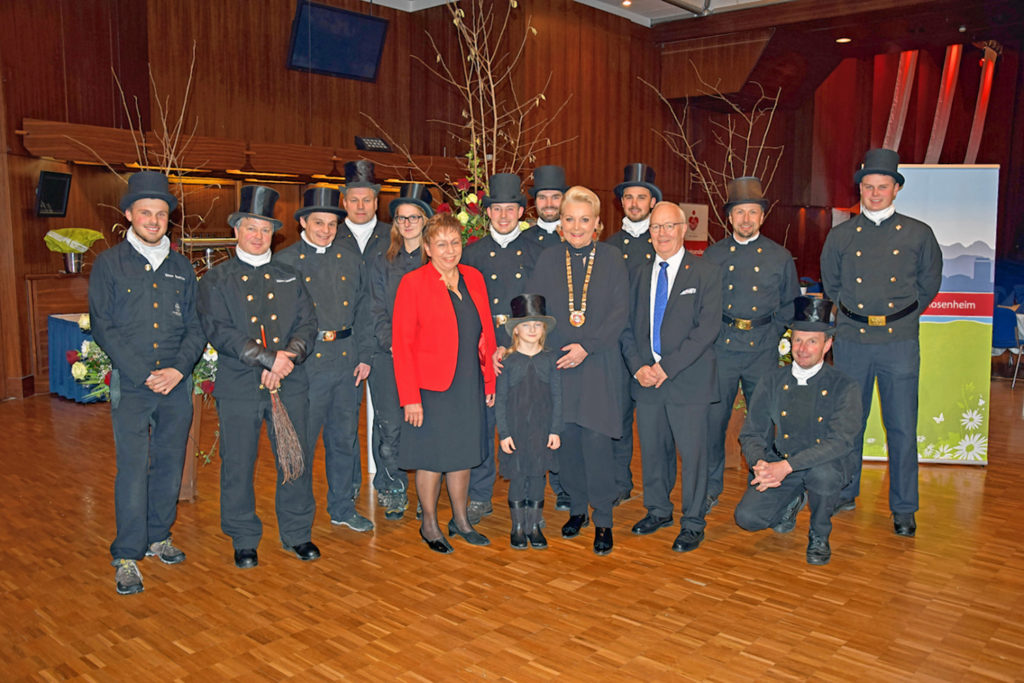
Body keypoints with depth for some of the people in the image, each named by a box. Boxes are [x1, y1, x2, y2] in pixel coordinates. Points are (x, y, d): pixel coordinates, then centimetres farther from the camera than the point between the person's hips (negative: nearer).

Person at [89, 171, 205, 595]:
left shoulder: (181, 267, 11)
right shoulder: (109, 263, 2)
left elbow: (196, 326, 9)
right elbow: (103, 327, -4)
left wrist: (178, 369, -8)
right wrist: (145, 375, -11)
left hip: (177, 383, 3)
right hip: (130, 384, -3)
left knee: (170, 464, 11)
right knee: (132, 469, -5)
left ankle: (158, 537, 27)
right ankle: (127, 556, 5)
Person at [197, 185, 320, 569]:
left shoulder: (289, 278, 13)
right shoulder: (216, 280, 4)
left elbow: (307, 325, 5)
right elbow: (219, 332, -9)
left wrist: (287, 359, -13)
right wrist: (268, 358, -17)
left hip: (289, 384, 2)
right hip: (238, 388, -2)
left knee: (297, 460, 6)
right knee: (238, 465, 5)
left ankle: (297, 534, 23)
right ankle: (243, 541, 22)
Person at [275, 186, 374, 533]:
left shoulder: (350, 261, 11)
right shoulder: (284, 262, 0)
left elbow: (363, 312, 13)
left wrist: (364, 357, 7)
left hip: (347, 362, 4)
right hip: (304, 364, -4)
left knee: (345, 438, 12)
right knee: (301, 441, 2)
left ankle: (342, 507, 28)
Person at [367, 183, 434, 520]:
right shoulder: (383, 264, 14)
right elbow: (378, 314, 9)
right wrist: (394, 344, -7)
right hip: (389, 356, 2)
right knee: (390, 427, -2)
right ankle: (393, 491, 13)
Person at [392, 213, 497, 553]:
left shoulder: (474, 278, 7)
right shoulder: (413, 283, -9)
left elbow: (486, 332, 10)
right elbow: (402, 343, -12)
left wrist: (489, 382, 6)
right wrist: (410, 397, -16)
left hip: (469, 386, 5)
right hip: (432, 387, -5)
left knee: (462, 454, 15)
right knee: (433, 458, 7)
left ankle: (461, 521, 31)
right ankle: (429, 525, 25)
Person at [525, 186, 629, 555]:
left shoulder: (611, 258, 2)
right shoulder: (549, 259, 7)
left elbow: (619, 312, -4)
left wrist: (587, 346, -13)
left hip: (599, 364, -2)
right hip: (557, 363, 2)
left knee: (596, 440, -6)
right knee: (566, 438, 6)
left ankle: (603, 521, 8)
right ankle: (577, 508, 26)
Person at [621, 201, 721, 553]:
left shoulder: (706, 273, -2)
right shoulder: (640, 276, 13)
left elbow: (706, 329, -10)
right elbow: (628, 328, 11)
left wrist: (668, 367, -15)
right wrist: (638, 366, -6)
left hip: (688, 382, -4)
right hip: (647, 380, 4)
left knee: (692, 453, 0)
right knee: (652, 450, 13)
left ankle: (692, 524, 16)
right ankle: (658, 510, 32)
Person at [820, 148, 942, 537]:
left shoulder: (918, 234, 4)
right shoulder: (840, 236, 6)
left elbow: (929, 285, 14)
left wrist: (901, 317, 11)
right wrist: (857, 316, 12)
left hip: (900, 343, -1)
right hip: (851, 340, 1)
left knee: (902, 427, 2)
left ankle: (903, 509, 15)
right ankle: (845, 494, 26)